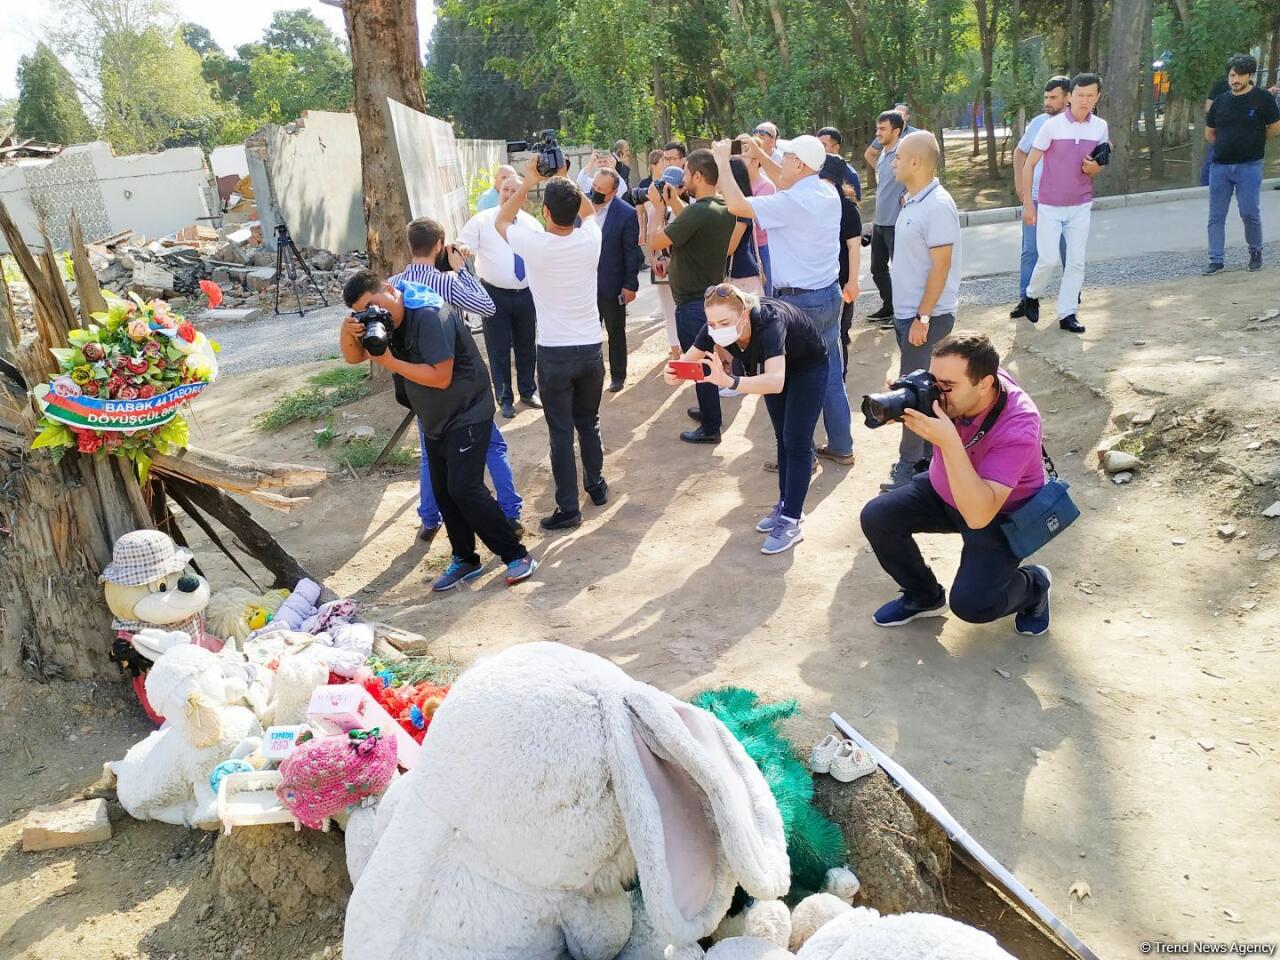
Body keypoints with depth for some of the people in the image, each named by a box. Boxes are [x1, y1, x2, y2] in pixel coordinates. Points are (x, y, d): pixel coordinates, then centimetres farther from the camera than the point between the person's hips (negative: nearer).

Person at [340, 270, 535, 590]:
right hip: (434, 420, 9)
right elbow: (353, 357, 5)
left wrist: (389, 362, -26)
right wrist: (347, 332, -16)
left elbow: (441, 377, -29)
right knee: (443, 491, 9)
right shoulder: (380, 319, 2)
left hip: (467, 414, -9)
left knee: (464, 488, -15)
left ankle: (516, 555, -4)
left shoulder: (430, 315, -26)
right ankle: (465, 560, 22)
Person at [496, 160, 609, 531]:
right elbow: (588, 210, 18)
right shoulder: (590, 240, -7)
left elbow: (501, 221, 6)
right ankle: (596, 486, 35)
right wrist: (563, 180, 11)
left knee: (561, 433, 3)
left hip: (554, 353, -3)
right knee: (589, 423, 21)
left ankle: (568, 508, 7)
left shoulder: (534, 245, -16)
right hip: (591, 348, 4)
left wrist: (529, 181, 6)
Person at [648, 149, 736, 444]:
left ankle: (710, 428, 13)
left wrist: (657, 206, -10)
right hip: (712, 295, 9)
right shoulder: (724, 209, 1)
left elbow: (655, 243, -22)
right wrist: (673, 202, 8)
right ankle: (709, 409, 40)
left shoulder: (697, 212, -26)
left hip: (693, 302, -9)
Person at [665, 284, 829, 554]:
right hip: (774, 363, 6)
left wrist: (729, 382, -72)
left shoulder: (769, 322, -44)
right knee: (782, 438, 13)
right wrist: (674, 373, -45)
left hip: (808, 366, -6)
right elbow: (687, 360, -22)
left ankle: (791, 522, -5)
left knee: (796, 441, -9)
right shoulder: (716, 326, -28)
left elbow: (776, 382, -58)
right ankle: (786, 504, 27)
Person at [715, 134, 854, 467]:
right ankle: (840, 446, 24)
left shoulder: (792, 203, -21)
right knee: (830, 373, 15)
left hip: (799, 301, -8)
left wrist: (722, 161, -7)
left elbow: (736, 205, -20)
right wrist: (760, 155, 18)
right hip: (829, 294, 8)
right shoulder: (828, 192, 5)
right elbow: (787, 183, 24)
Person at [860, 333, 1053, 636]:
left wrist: (950, 442, -50)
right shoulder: (954, 380, -24)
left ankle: (1033, 584, 15)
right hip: (943, 490, 6)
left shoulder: (1017, 427, -38)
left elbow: (978, 516, -43)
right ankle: (923, 596, 13)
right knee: (876, 517, -12)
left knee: (970, 603, -20)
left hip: (1002, 514, -5)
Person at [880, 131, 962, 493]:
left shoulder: (937, 206, -18)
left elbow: (940, 267, -21)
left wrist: (922, 318, -21)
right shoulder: (913, 201, 9)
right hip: (907, 312, 9)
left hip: (926, 316, -9)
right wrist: (906, 314, 16)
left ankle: (911, 466, 7)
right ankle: (926, 457, 26)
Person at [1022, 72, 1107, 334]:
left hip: (1081, 206, 4)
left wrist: (1095, 169, -11)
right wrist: (1028, 204, -7)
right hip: (1050, 206, -4)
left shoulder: (1100, 127, 2)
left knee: (1076, 262, 2)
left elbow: (1098, 164, 15)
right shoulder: (1052, 125, -10)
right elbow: (1029, 165, -5)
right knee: (1048, 259, -7)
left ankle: (1067, 314, 10)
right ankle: (1032, 295, 22)